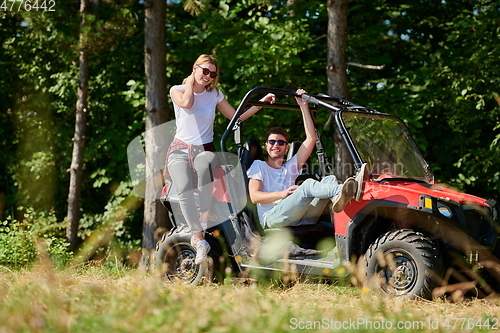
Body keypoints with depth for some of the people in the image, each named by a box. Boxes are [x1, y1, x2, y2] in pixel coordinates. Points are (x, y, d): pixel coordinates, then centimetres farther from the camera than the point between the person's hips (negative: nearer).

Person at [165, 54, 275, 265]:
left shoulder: (214, 94, 13)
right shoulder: (177, 90, 5)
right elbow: (186, 103, -17)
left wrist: (261, 103, 3)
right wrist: (191, 82, 0)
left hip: (205, 150, 1)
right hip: (180, 150, -1)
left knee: (205, 165, -41)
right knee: (184, 191, -33)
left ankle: (204, 222, -36)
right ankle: (198, 238, -39)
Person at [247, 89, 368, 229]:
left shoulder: (291, 166, 36)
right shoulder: (259, 166, 24)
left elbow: (311, 138, 25)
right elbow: (254, 196, 5)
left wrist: (304, 107, 20)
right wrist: (282, 194, -12)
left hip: (299, 220, 5)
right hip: (271, 218, -5)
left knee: (329, 179, -19)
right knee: (308, 184, -32)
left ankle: (339, 199, -58)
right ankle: (341, 191, -64)